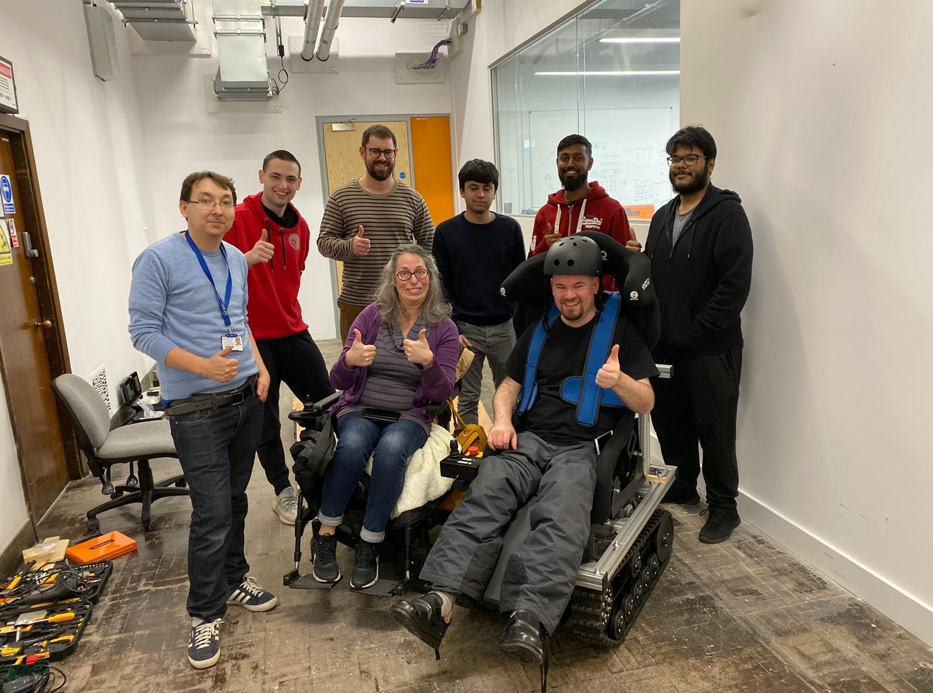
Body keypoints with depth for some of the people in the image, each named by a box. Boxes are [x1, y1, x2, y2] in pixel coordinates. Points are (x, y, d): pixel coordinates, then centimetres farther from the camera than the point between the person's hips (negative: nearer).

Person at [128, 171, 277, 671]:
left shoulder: (237, 260, 11)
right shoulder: (158, 260, -10)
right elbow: (143, 331, -12)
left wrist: (260, 366, 7)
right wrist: (204, 366, -22)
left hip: (247, 399, 6)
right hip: (197, 409, -6)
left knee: (235, 500, 17)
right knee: (212, 513, -5)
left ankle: (233, 580, 36)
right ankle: (205, 614, 14)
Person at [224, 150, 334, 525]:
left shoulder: (300, 227, 9)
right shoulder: (238, 218, -11)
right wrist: (248, 257, -32)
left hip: (293, 332, 6)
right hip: (252, 338, -5)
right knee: (265, 421, 6)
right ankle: (283, 491, 24)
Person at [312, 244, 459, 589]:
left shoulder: (444, 328, 4)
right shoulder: (372, 315, 5)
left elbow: (442, 393, -4)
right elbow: (340, 382, 4)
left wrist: (428, 361, -24)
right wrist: (349, 360, -20)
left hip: (410, 416, -1)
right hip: (360, 410, 1)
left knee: (391, 450, -34)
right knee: (352, 446, -33)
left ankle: (369, 546, -20)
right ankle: (326, 537, -15)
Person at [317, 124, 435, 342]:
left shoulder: (412, 198, 6)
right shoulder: (341, 197, 2)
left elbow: (429, 245, 12)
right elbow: (324, 242, 1)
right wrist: (349, 247, -19)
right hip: (356, 304, -1)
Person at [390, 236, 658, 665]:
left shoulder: (620, 331, 12)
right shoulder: (539, 332, 23)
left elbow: (646, 404, 7)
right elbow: (508, 386, 25)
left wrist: (619, 381, -15)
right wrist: (502, 419, 3)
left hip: (583, 447, -3)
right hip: (530, 438, 3)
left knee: (561, 517, -33)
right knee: (483, 494, -26)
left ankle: (528, 621, -46)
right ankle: (441, 601, -37)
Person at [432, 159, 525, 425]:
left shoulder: (510, 228, 1)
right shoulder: (446, 232, -2)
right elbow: (441, 286, -1)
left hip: (505, 327, 2)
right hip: (465, 329, -1)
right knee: (467, 398, 6)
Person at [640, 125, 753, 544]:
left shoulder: (727, 214, -9)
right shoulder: (662, 217, 14)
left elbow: (735, 285, -18)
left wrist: (693, 334, -18)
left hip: (711, 351, -7)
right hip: (664, 348, 7)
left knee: (715, 432, 4)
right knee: (671, 423, 17)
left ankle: (723, 508, 21)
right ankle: (682, 487, 38)